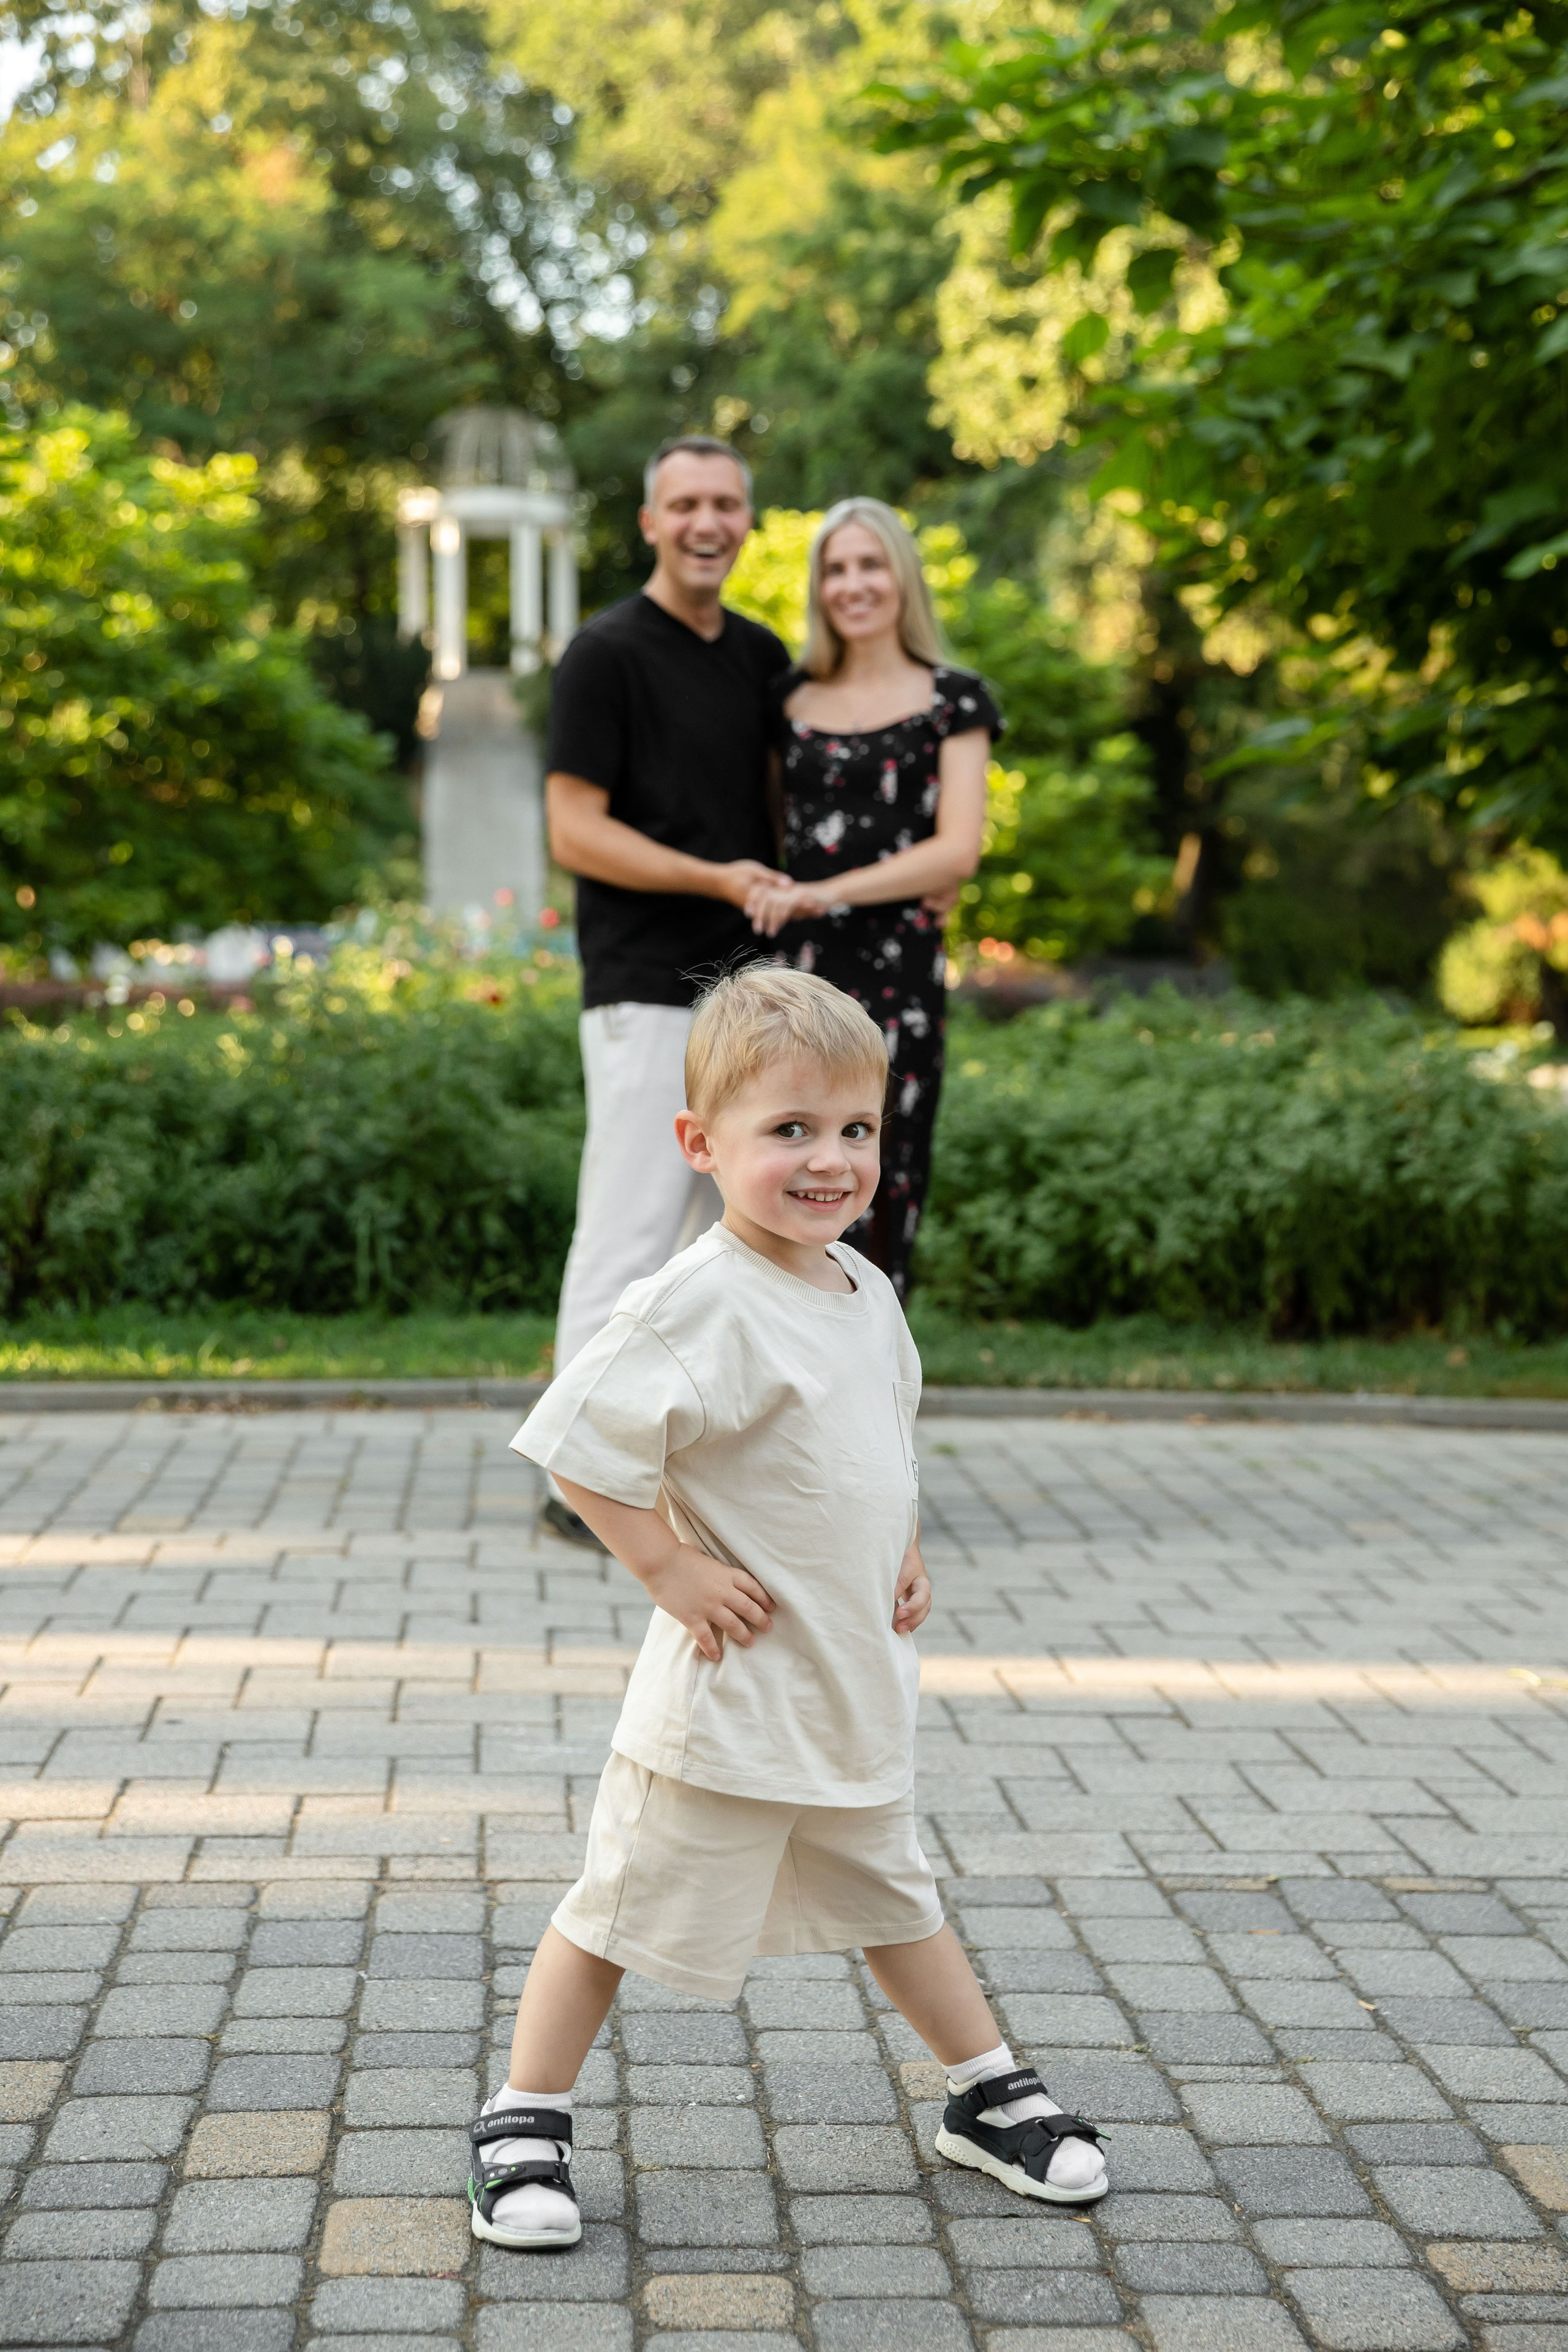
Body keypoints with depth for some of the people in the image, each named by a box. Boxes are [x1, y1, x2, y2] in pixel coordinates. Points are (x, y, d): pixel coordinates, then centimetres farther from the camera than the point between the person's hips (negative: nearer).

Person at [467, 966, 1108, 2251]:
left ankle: (990, 2098, 36)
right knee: (627, 1904, 3)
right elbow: (576, 1439, -24)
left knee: (893, 1896, 22)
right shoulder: (703, 1305, -22)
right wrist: (669, 1566, -21)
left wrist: (905, 1549, 10)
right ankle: (525, 2127, 18)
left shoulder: (865, 1289, 6)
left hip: (856, 1682, 8)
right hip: (729, 1695, -7)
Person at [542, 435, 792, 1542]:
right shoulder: (608, 653, -8)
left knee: (727, 1233, 11)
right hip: (648, 989, -8)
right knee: (631, 1230, -8)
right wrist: (716, 878, -19)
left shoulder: (763, 656, 14)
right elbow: (575, 831, -12)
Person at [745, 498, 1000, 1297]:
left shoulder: (951, 701, 5)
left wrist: (825, 894, -15)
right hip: (793, 969, 2)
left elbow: (958, 849, -6)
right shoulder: (791, 699, 14)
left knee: (883, 1187, -4)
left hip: (897, 973, -2)